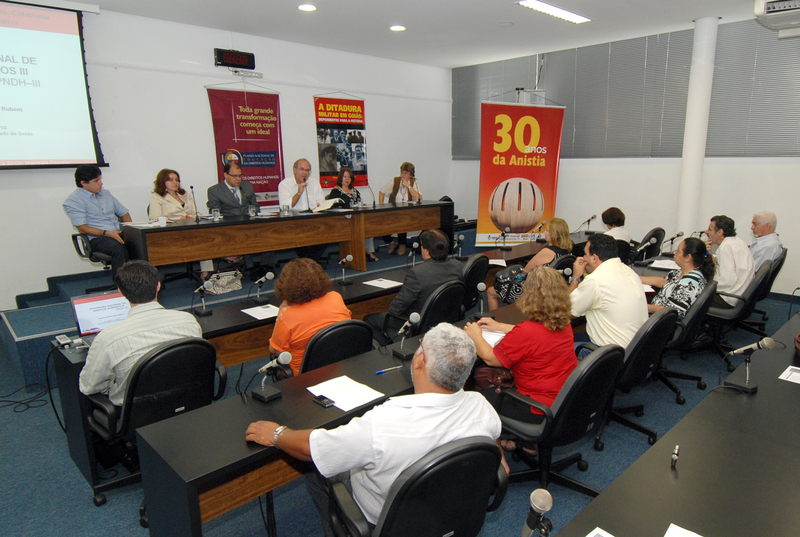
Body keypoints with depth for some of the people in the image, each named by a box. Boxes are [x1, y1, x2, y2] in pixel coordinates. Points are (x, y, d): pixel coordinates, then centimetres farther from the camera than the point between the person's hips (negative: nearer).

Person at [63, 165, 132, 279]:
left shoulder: (106, 193, 23)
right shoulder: (74, 200, 1)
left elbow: (123, 212, 25)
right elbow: (82, 228, -7)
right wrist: (107, 233, -20)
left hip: (118, 234, 6)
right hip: (97, 239, -6)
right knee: (118, 246, -38)